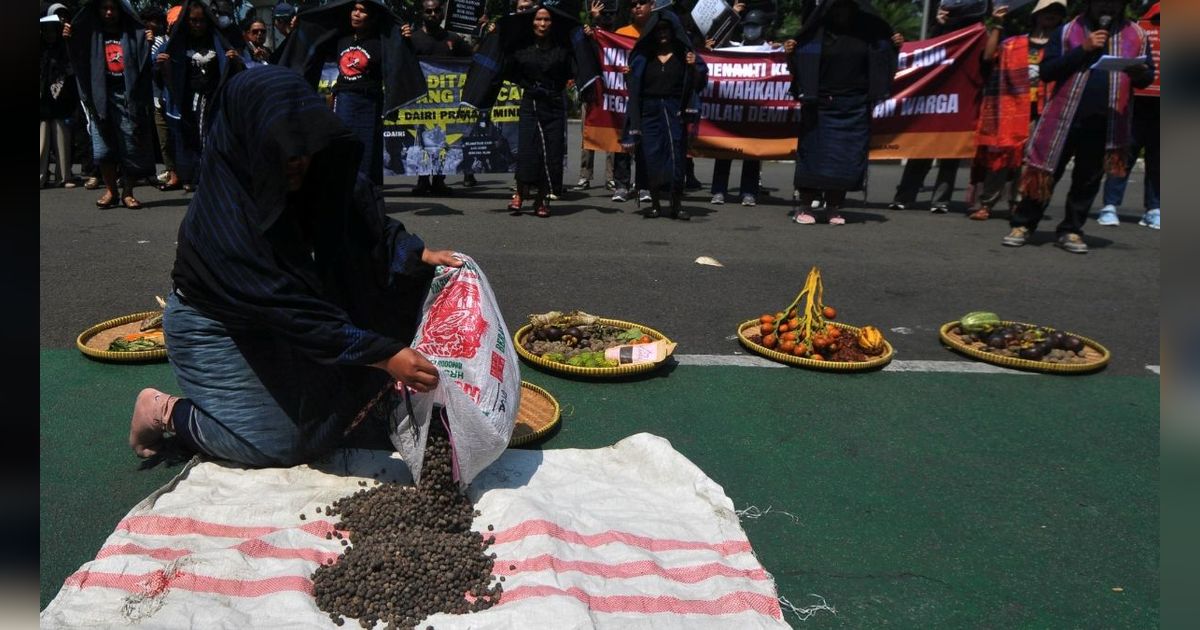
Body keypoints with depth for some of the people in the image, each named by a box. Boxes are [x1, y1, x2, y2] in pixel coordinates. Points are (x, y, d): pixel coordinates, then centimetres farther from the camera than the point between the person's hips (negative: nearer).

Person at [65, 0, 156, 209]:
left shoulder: (133, 34, 11)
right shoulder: (90, 34, 14)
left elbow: (145, 65, 4)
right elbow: (79, 61, 8)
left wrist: (149, 45, -13)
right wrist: (69, 40, -9)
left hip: (127, 97, -1)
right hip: (100, 97, 1)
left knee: (130, 147, -2)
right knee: (102, 148, -1)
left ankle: (127, 193, 7)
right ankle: (110, 191, 9)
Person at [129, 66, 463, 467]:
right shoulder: (221, 219, -35)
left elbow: (369, 218, -8)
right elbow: (290, 310, -38)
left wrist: (418, 253, -27)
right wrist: (383, 356, -41)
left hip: (268, 319, 7)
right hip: (214, 329, -6)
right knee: (278, 445, -4)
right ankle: (166, 412, 14)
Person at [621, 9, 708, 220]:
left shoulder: (684, 54, 6)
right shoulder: (643, 56, 10)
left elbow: (699, 82, 2)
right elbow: (633, 84, 14)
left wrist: (694, 67, -15)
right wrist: (627, 74, -5)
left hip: (674, 111, -1)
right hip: (649, 111, 1)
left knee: (676, 155, -5)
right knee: (651, 156, 1)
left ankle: (677, 205, 1)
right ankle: (655, 203, 10)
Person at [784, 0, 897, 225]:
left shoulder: (867, 33, 7)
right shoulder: (816, 34, 0)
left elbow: (881, 61, 17)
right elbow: (800, 66, -1)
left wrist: (895, 48, -1)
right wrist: (791, 53, -19)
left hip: (855, 108, 3)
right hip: (820, 106, -3)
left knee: (847, 158, 3)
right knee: (815, 155, -2)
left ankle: (834, 208, 11)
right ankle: (804, 207, 5)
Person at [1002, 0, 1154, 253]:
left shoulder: (1136, 35, 9)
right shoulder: (1067, 31, 3)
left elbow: (1148, 77, 12)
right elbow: (1046, 71, -5)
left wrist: (1138, 72, -12)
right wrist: (1083, 49, -14)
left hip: (1105, 123, 2)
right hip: (1065, 118, -2)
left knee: (1088, 180, 7)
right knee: (1046, 173, 1)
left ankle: (1071, 230, 17)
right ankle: (1022, 225, 10)